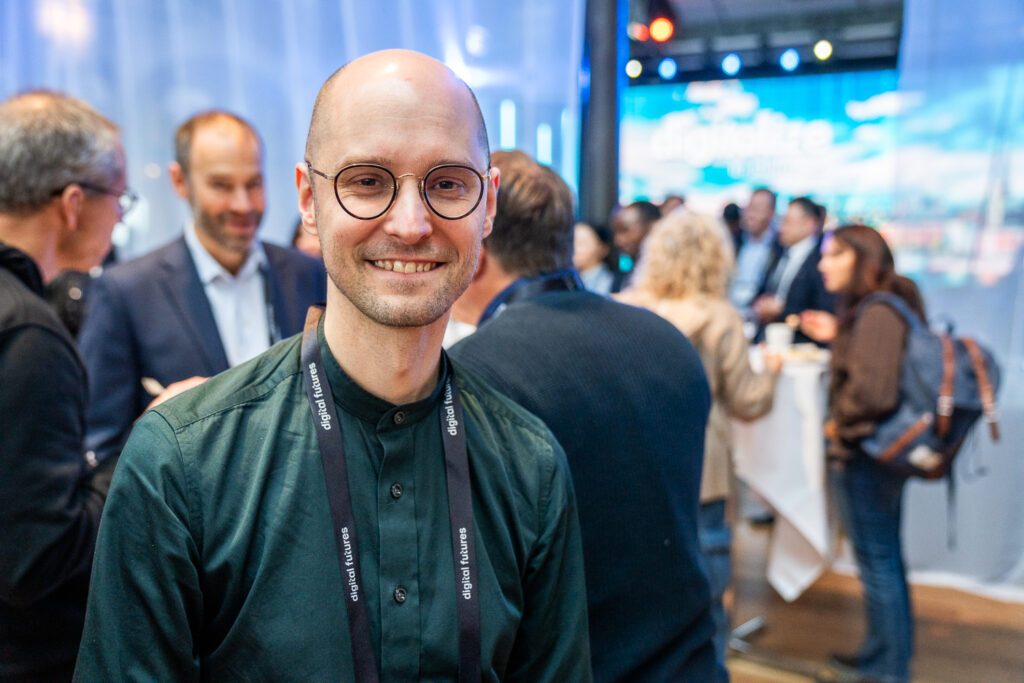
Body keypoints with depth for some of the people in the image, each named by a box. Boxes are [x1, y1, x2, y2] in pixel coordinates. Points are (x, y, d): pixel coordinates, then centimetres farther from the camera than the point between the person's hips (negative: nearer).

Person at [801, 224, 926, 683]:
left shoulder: (877, 313, -21)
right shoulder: (875, 308, 9)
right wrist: (837, 335, 11)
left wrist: (841, 425, -13)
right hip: (876, 451, 10)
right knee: (884, 557, 20)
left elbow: (872, 391, -28)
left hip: (866, 453, -10)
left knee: (876, 560, 3)